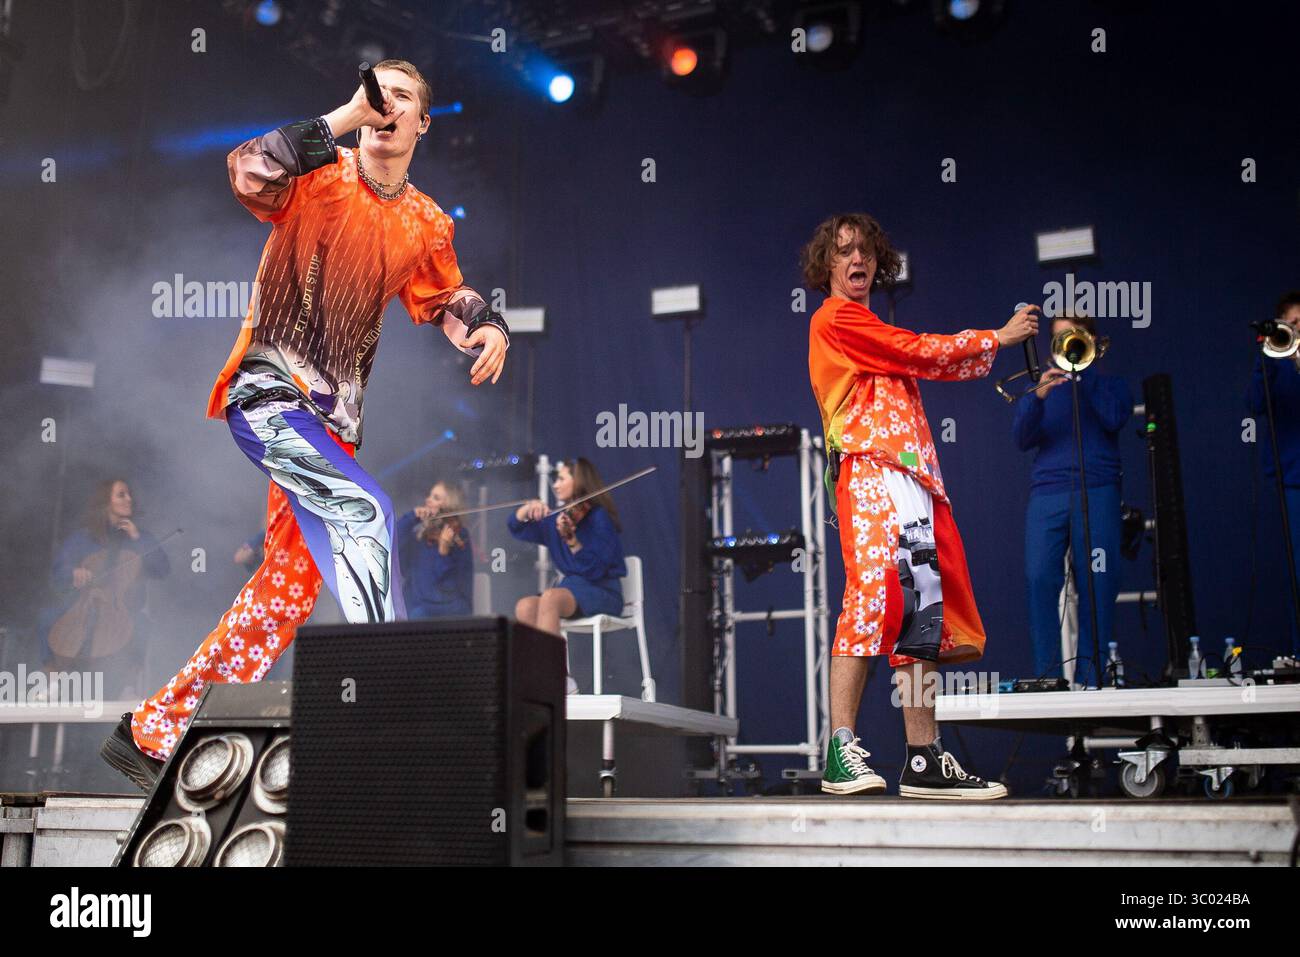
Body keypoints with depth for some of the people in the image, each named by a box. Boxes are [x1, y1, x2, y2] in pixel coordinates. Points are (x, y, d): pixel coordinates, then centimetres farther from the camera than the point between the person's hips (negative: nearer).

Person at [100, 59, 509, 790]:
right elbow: (248, 172, -23)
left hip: (335, 415, 6)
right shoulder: (320, 176, -3)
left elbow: (449, 298, 24)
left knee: (292, 585, 5)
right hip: (269, 392, -6)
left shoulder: (427, 226, 12)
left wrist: (488, 328, 2)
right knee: (362, 510, -29)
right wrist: (345, 116, -22)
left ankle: (156, 730, 16)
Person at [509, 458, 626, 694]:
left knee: (550, 597, -33)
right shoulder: (556, 519, 13)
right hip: (570, 589, 7)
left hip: (602, 593, -6)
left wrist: (571, 540, -27)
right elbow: (517, 527, 9)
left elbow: (595, 569, -14)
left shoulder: (599, 517, -7)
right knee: (524, 606, -21)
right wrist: (528, 508, -10)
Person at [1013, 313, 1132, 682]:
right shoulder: (1041, 387, 21)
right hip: (1047, 494, 1)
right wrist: (1038, 396, -11)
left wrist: (1084, 371, -2)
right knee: (1039, 579, -13)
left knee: (1097, 583, -8)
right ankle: (1046, 674, -9)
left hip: (1097, 493, -1)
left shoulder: (1111, 385, 17)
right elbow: (1022, 438, 6)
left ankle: (1092, 675, -3)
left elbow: (1114, 420, -5)